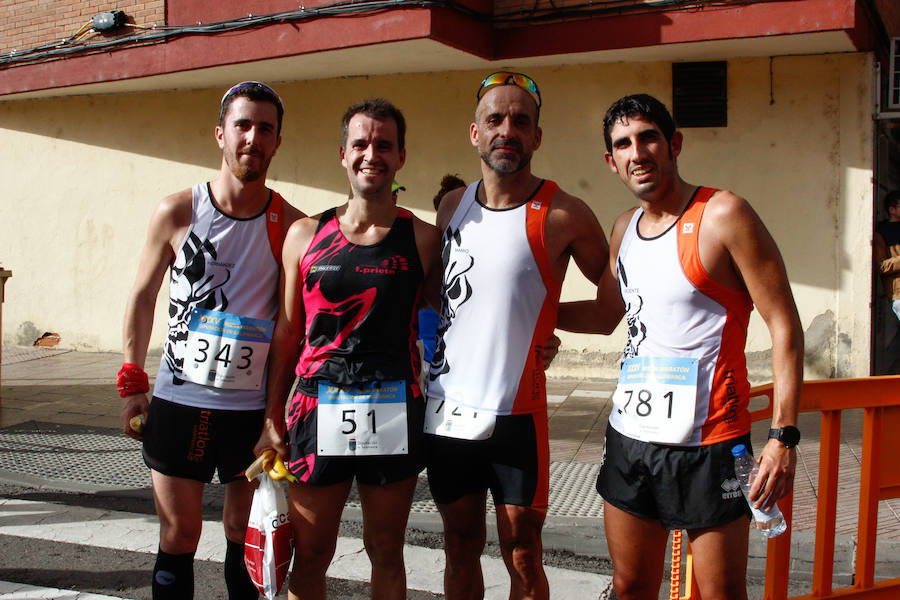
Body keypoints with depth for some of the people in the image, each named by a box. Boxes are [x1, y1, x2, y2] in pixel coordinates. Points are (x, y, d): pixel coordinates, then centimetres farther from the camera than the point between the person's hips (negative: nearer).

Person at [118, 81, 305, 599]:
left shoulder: (291, 226, -3)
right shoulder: (177, 212, -1)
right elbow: (143, 297, 8)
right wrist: (132, 384, 4)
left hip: (255, 406, 0)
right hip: (179, 401, 0)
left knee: (246, 534, 11)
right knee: (178, 537, 7)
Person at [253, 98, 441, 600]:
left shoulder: (423, 239, 2)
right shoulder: (305, 235, 6)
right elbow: (286, 332, 10)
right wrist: (273, 417, 8)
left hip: (394, 412, -1)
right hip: (318, 408, 1)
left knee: (386, 551, 12)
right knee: (311, 553, 9)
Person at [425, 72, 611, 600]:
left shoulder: (563, 215, -8)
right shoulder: (452, 206, 7)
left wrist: (543, 322, 0)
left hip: (515, 414, -4)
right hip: (446, 410, 4)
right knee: (461, 548, 16)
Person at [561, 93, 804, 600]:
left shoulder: (722, 214, -10)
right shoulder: (625, 228, 10)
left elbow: (784, 325, -11)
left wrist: (784, 435, -16)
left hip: (708, 444, -6)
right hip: (629, 438, 6)